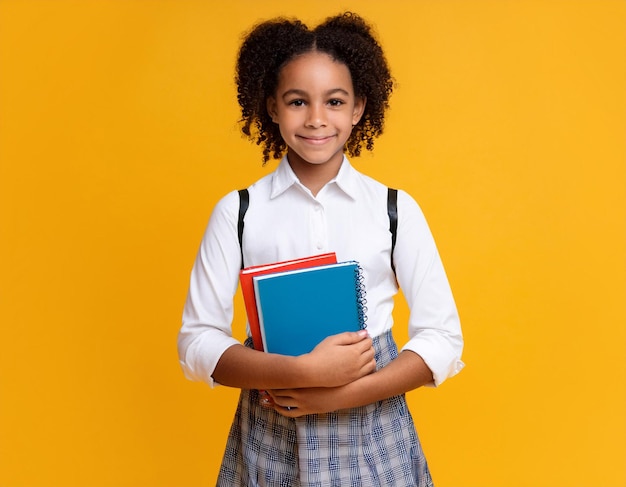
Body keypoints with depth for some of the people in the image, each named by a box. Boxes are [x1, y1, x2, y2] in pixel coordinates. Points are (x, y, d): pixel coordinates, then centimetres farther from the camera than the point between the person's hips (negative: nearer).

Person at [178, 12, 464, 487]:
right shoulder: (236, 212, -4)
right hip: (270, 443, 0)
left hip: (374, 439, 0)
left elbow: (443, 338, -3)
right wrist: (305, 371, -19)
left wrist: (345, 394, -15)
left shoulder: (395, 209, -4)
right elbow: (197, 342, -6)